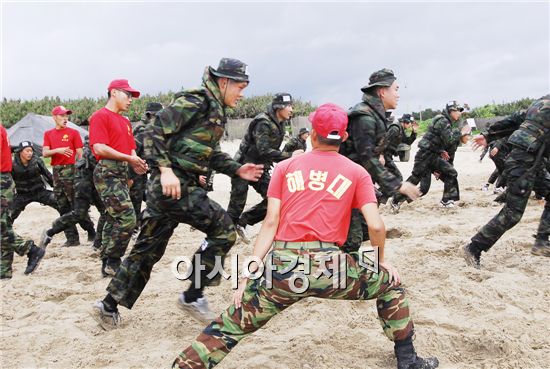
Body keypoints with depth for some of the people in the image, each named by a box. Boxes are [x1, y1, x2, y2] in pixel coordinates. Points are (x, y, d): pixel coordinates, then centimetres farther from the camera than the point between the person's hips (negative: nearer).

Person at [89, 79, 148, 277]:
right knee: (127, 218, -15)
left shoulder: (125, 121, 21)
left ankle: (107, 265, 20)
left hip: (122, 173, 9)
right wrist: (128, 158, -14)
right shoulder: (100, 116, -5)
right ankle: (112, 262, -2)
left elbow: (131, 149, 21)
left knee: (114, 219, 12)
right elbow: (99, 148, -16)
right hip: (107, 173, -9)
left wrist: (136, 162, -1)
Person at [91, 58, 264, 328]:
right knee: (222, 229, -7)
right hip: (172, 184, -10)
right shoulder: (195, 101, -10)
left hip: (178, 186, 10)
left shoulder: (216, 112, 20)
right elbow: (155, 132, -17)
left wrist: (237, 170, 11)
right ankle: (193, 296, 3)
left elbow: (211, 154, 24)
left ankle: (109, 306, 26)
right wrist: (166, 170, -25)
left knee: (147, 249, 15)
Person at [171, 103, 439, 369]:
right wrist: (381, 260, 20)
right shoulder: (357, 173, 11)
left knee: (230, 326, 15)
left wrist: (249, 272, 4)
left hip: (281, 266, 1)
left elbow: (271, 223, 4)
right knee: (390, 283, 25)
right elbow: (375, 226, 1)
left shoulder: (285, 167, 13)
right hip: (329, 266, -1)